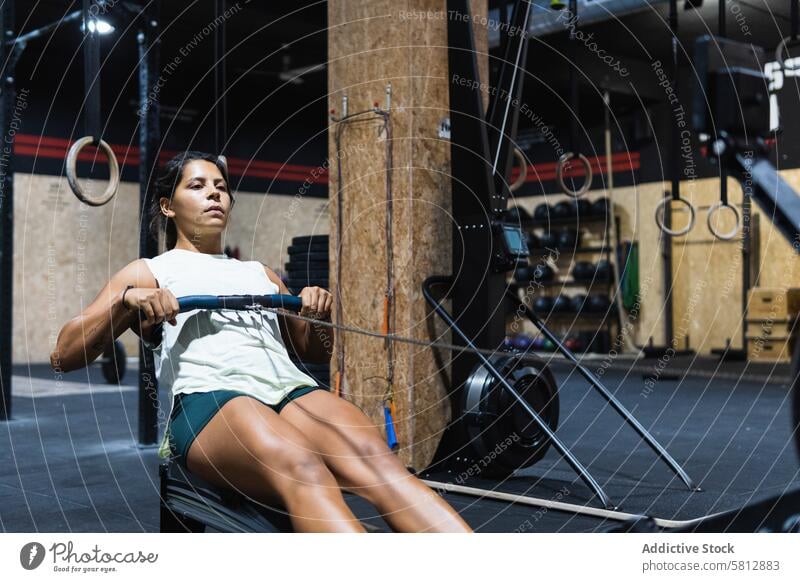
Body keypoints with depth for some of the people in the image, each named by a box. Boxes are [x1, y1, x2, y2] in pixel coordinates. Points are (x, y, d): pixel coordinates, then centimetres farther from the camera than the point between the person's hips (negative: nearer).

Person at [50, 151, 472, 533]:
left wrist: (320, 316, 12)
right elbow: (63, 356, 13)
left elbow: (316, 354, 35)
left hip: (292, 387, 4)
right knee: (302, 470, -39)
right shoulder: (148, 273, 23)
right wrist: (126, 301, -6)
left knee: (376, 460, -32)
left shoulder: (260, 274, 34)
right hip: (207, 399, -3)